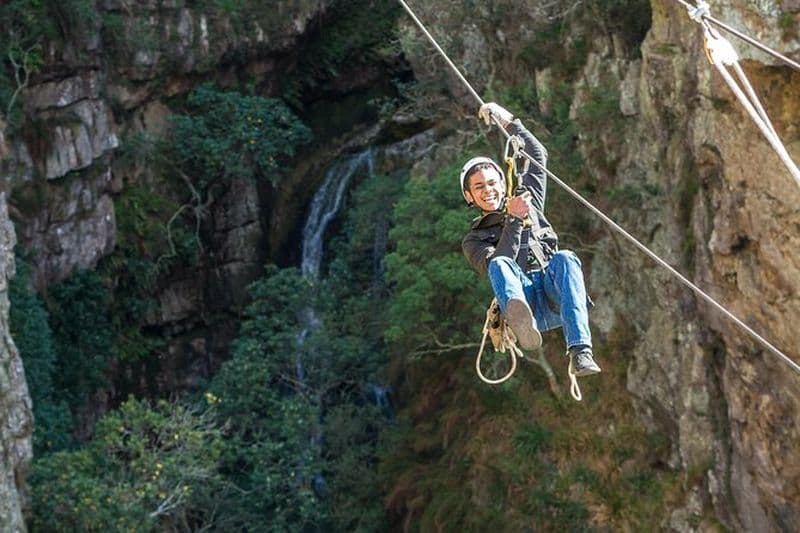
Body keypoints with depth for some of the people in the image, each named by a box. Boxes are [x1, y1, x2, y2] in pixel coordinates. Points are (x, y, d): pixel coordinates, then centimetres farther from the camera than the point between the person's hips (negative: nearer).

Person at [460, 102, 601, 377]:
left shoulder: (529, 202, 32)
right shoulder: (474, 240, 23)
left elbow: (538, 154, 32)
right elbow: (496, 263, 1)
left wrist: (509, 122, 29)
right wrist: (513, 220, -4)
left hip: (555, 292, 2)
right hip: (523, 297, -2)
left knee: (565, 257, -32)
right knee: (500, 265, -33)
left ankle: (580, 352, -49)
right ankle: (520, 320, -69)